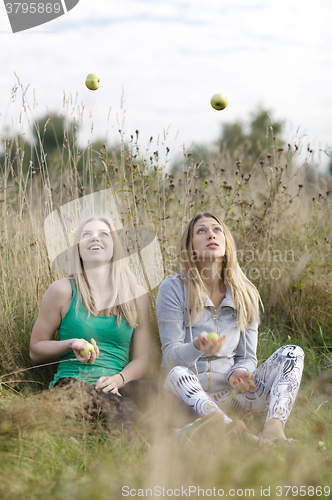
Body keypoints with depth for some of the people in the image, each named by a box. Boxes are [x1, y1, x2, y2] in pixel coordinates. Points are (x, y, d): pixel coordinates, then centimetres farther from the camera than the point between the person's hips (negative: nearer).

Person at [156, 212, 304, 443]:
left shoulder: (246, 294, 7)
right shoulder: (173, 288, -3)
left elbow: (247, 356, 8)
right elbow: (171, 355, -8)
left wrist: (239, 372, -17)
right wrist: (198, 347, -31)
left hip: (231, 393, 4)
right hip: (189, 391, -3)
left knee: (292, 353, -14)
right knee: (178, 374, -37)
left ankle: (273, 428, -41)